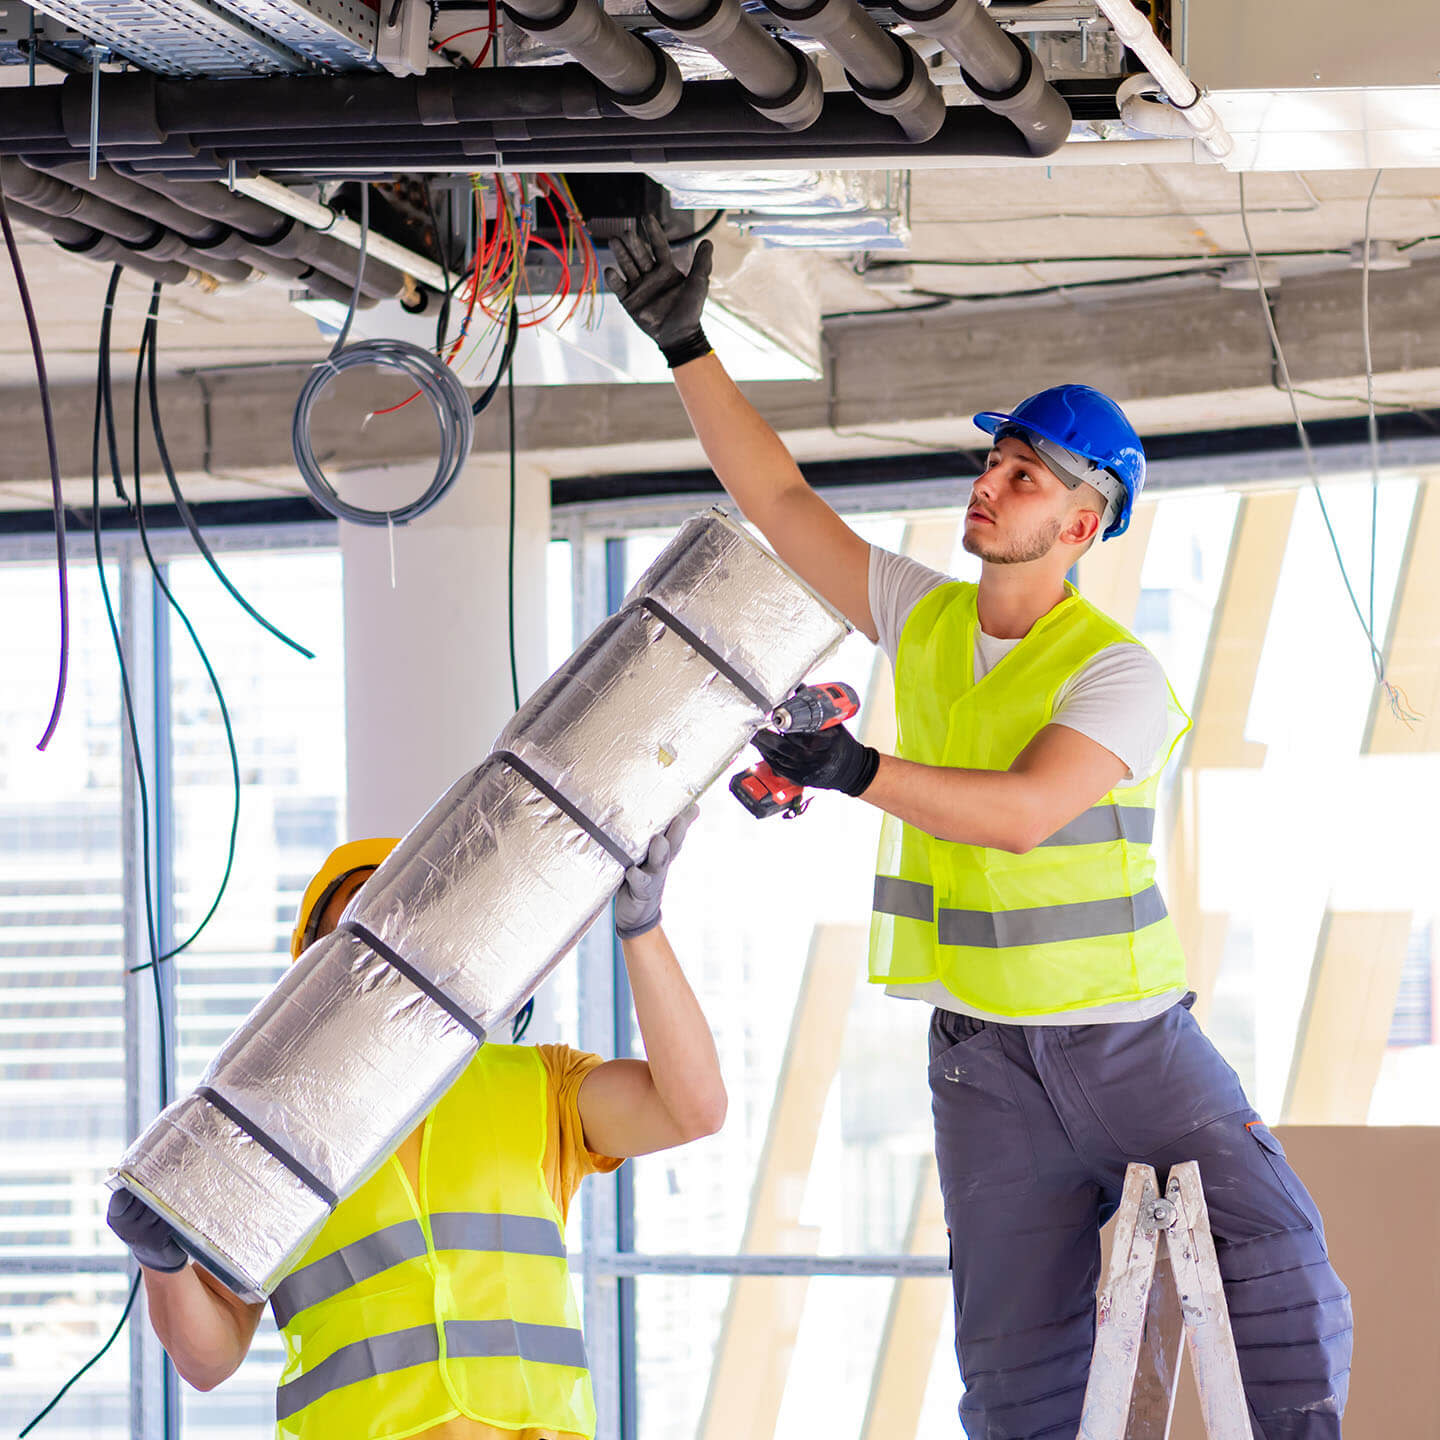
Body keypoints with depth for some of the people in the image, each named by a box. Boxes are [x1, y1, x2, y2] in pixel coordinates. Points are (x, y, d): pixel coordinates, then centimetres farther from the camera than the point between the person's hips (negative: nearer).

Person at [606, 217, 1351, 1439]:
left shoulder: (1118, 673, -12)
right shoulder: (924, 621, 6)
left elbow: (1026, 811, -27)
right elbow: (776, 498, 9)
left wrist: (860, 774, -37)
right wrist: (688, 349, 3)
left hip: (1131, 1038, -4)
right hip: (984, 1057, 4)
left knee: (1272, 1247, -23)